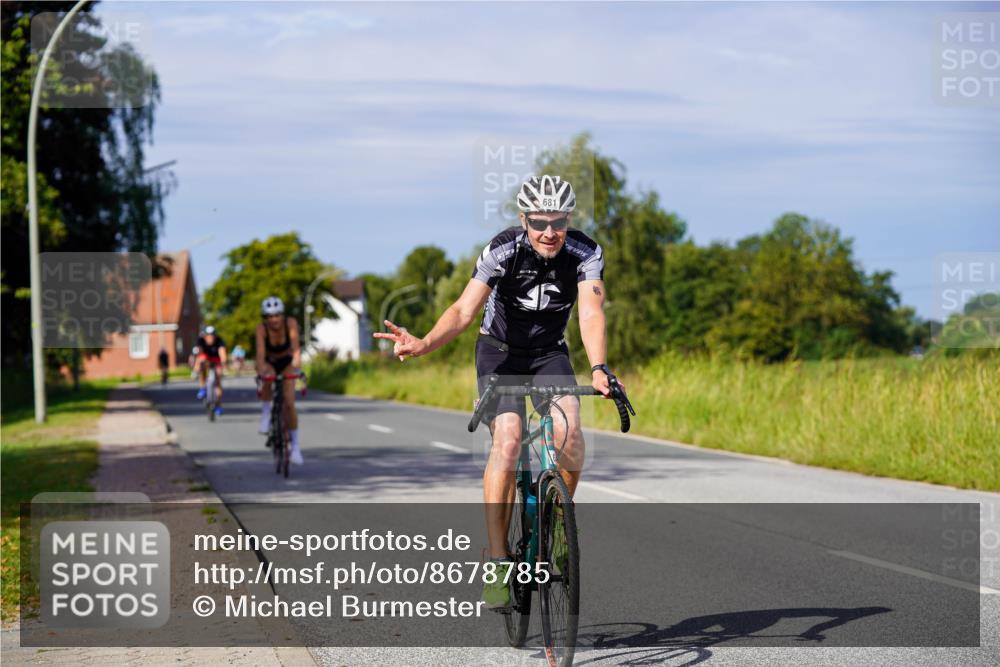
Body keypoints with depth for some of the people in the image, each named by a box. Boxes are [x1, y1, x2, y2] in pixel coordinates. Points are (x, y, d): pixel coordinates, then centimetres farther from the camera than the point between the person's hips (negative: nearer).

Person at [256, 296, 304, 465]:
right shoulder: (262, 328, -27)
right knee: (268, 378, -38)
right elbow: (260, 351, -39)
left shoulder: (290, 323, -26)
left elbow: (295, 345, -38)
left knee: (289, 404, -14)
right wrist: (262, 369, -57)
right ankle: (265, 412, -15)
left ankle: (295, 446, -5)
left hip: (286, 363, 0)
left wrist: (297, 361, -58)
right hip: (268, 363, 0)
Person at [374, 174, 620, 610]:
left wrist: (598, 368, -52)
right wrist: (424, 344, -53)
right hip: (500, 350, -2)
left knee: (568, 430, -26)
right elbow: (464, 310, -34)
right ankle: (497, 561, -20)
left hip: (549, 352, 2)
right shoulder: (503, 251, -25)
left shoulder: (585, 254, -21)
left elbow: (591, 313, -34)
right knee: (508, 440, -24)